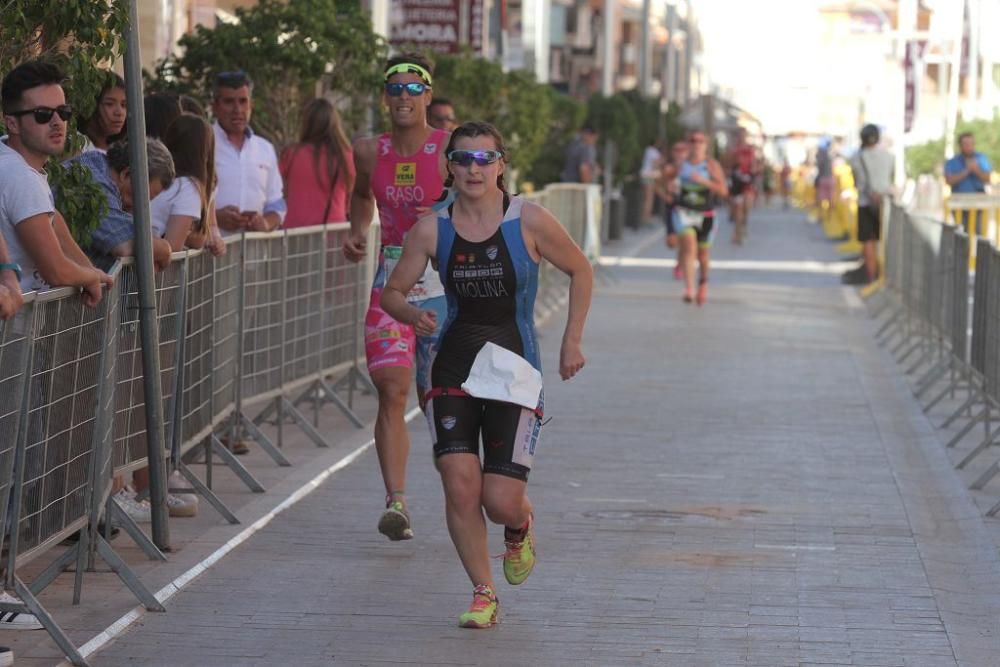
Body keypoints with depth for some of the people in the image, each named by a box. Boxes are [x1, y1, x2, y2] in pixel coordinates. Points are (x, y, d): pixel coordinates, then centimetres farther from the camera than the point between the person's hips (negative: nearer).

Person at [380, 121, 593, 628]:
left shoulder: (528, 221, -8)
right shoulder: (432, 230, -2)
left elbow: (580, 271, 7)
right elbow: (391, 292, 6)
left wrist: (572, 340, 3)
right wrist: (412, 315, -16)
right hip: (454, 366, 2)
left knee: (501, 501, -8)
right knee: (460, 486, -11)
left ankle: (521, 528, 31)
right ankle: (483, 594, 8)